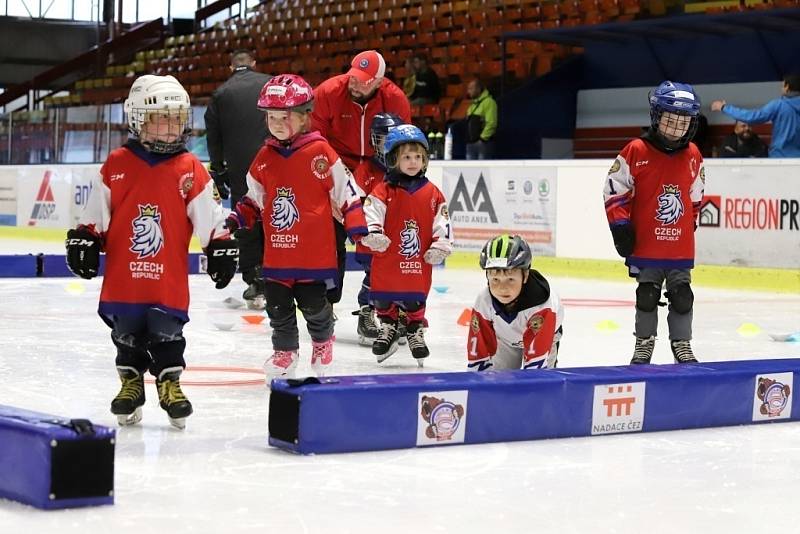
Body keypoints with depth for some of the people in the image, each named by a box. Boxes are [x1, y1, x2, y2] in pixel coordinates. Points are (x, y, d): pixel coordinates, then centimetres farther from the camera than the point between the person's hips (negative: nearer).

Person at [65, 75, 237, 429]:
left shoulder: (189, 170, -1)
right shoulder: (116, 165, 0)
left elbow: (209, 217, 3)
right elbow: (96, 213, 7)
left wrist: (221, 250, 0)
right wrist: (83, 241, 3)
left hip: (169, 278, -1)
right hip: (122, 276, 1)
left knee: (166, 331, 1)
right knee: (127, 332, 9)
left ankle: (169, 382, 17)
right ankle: (131, 382, 25)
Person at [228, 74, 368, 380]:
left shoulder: (320, 152, -9)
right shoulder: (265, 158, 6)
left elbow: (344, 190, -6)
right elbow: (255, 199, 17)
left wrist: (357, 226, -12)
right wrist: (235, 221, 5)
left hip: (314, 251, -4)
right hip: (276, 252, 4)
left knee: (314, 303, 2)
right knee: (278, 306, 9)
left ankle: (322, 340, 30)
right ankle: (285, 350, 29)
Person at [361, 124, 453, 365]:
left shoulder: (432, 193, 3)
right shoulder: (383, 191, -5)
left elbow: (442, 221, 6)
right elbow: (371, 212, -14)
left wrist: (441, 246, -3)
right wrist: (373, 233, -30)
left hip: (419, 261, 1)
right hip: (386, 259, -1)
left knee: (414, 300, 5)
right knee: (383, 298, 11)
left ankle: (416, 332, 25)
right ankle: (388, 328, 33)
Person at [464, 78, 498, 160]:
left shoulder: (488, 102, -9)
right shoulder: (473, 104, 22)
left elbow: (491, 123, -18)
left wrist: (482, 138, -18)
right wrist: (468, 139, 16)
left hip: (483, 143, -10)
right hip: (471, 143, 10)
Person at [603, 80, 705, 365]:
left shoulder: (693, 156, 4)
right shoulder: (636, 152, -10)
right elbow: (614, 190, -5)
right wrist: (620, 225, -8)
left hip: (680, 246, 3)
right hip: (645, 244, -3)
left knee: (682, 296, 7)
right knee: (647, 296, 4)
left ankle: (682, 345, 21)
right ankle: (644, 344, 20)